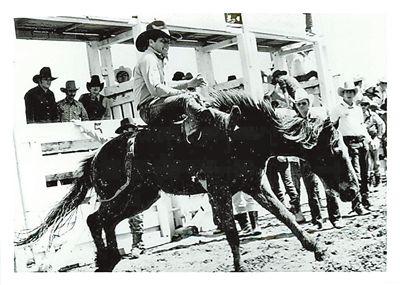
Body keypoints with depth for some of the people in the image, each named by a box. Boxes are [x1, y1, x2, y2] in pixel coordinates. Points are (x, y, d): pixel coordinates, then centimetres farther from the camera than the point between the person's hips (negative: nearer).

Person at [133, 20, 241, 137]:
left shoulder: (158, 60, 27)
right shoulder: (148, 59, -7)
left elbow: (165, 89, 22)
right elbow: (155, 89, -20)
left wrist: (188, 84, 14)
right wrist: (180, 92, -13)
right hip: (149, 109, -10)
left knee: (195, 99, 1)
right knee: (184, 99, -30)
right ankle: (223, 122, -51)